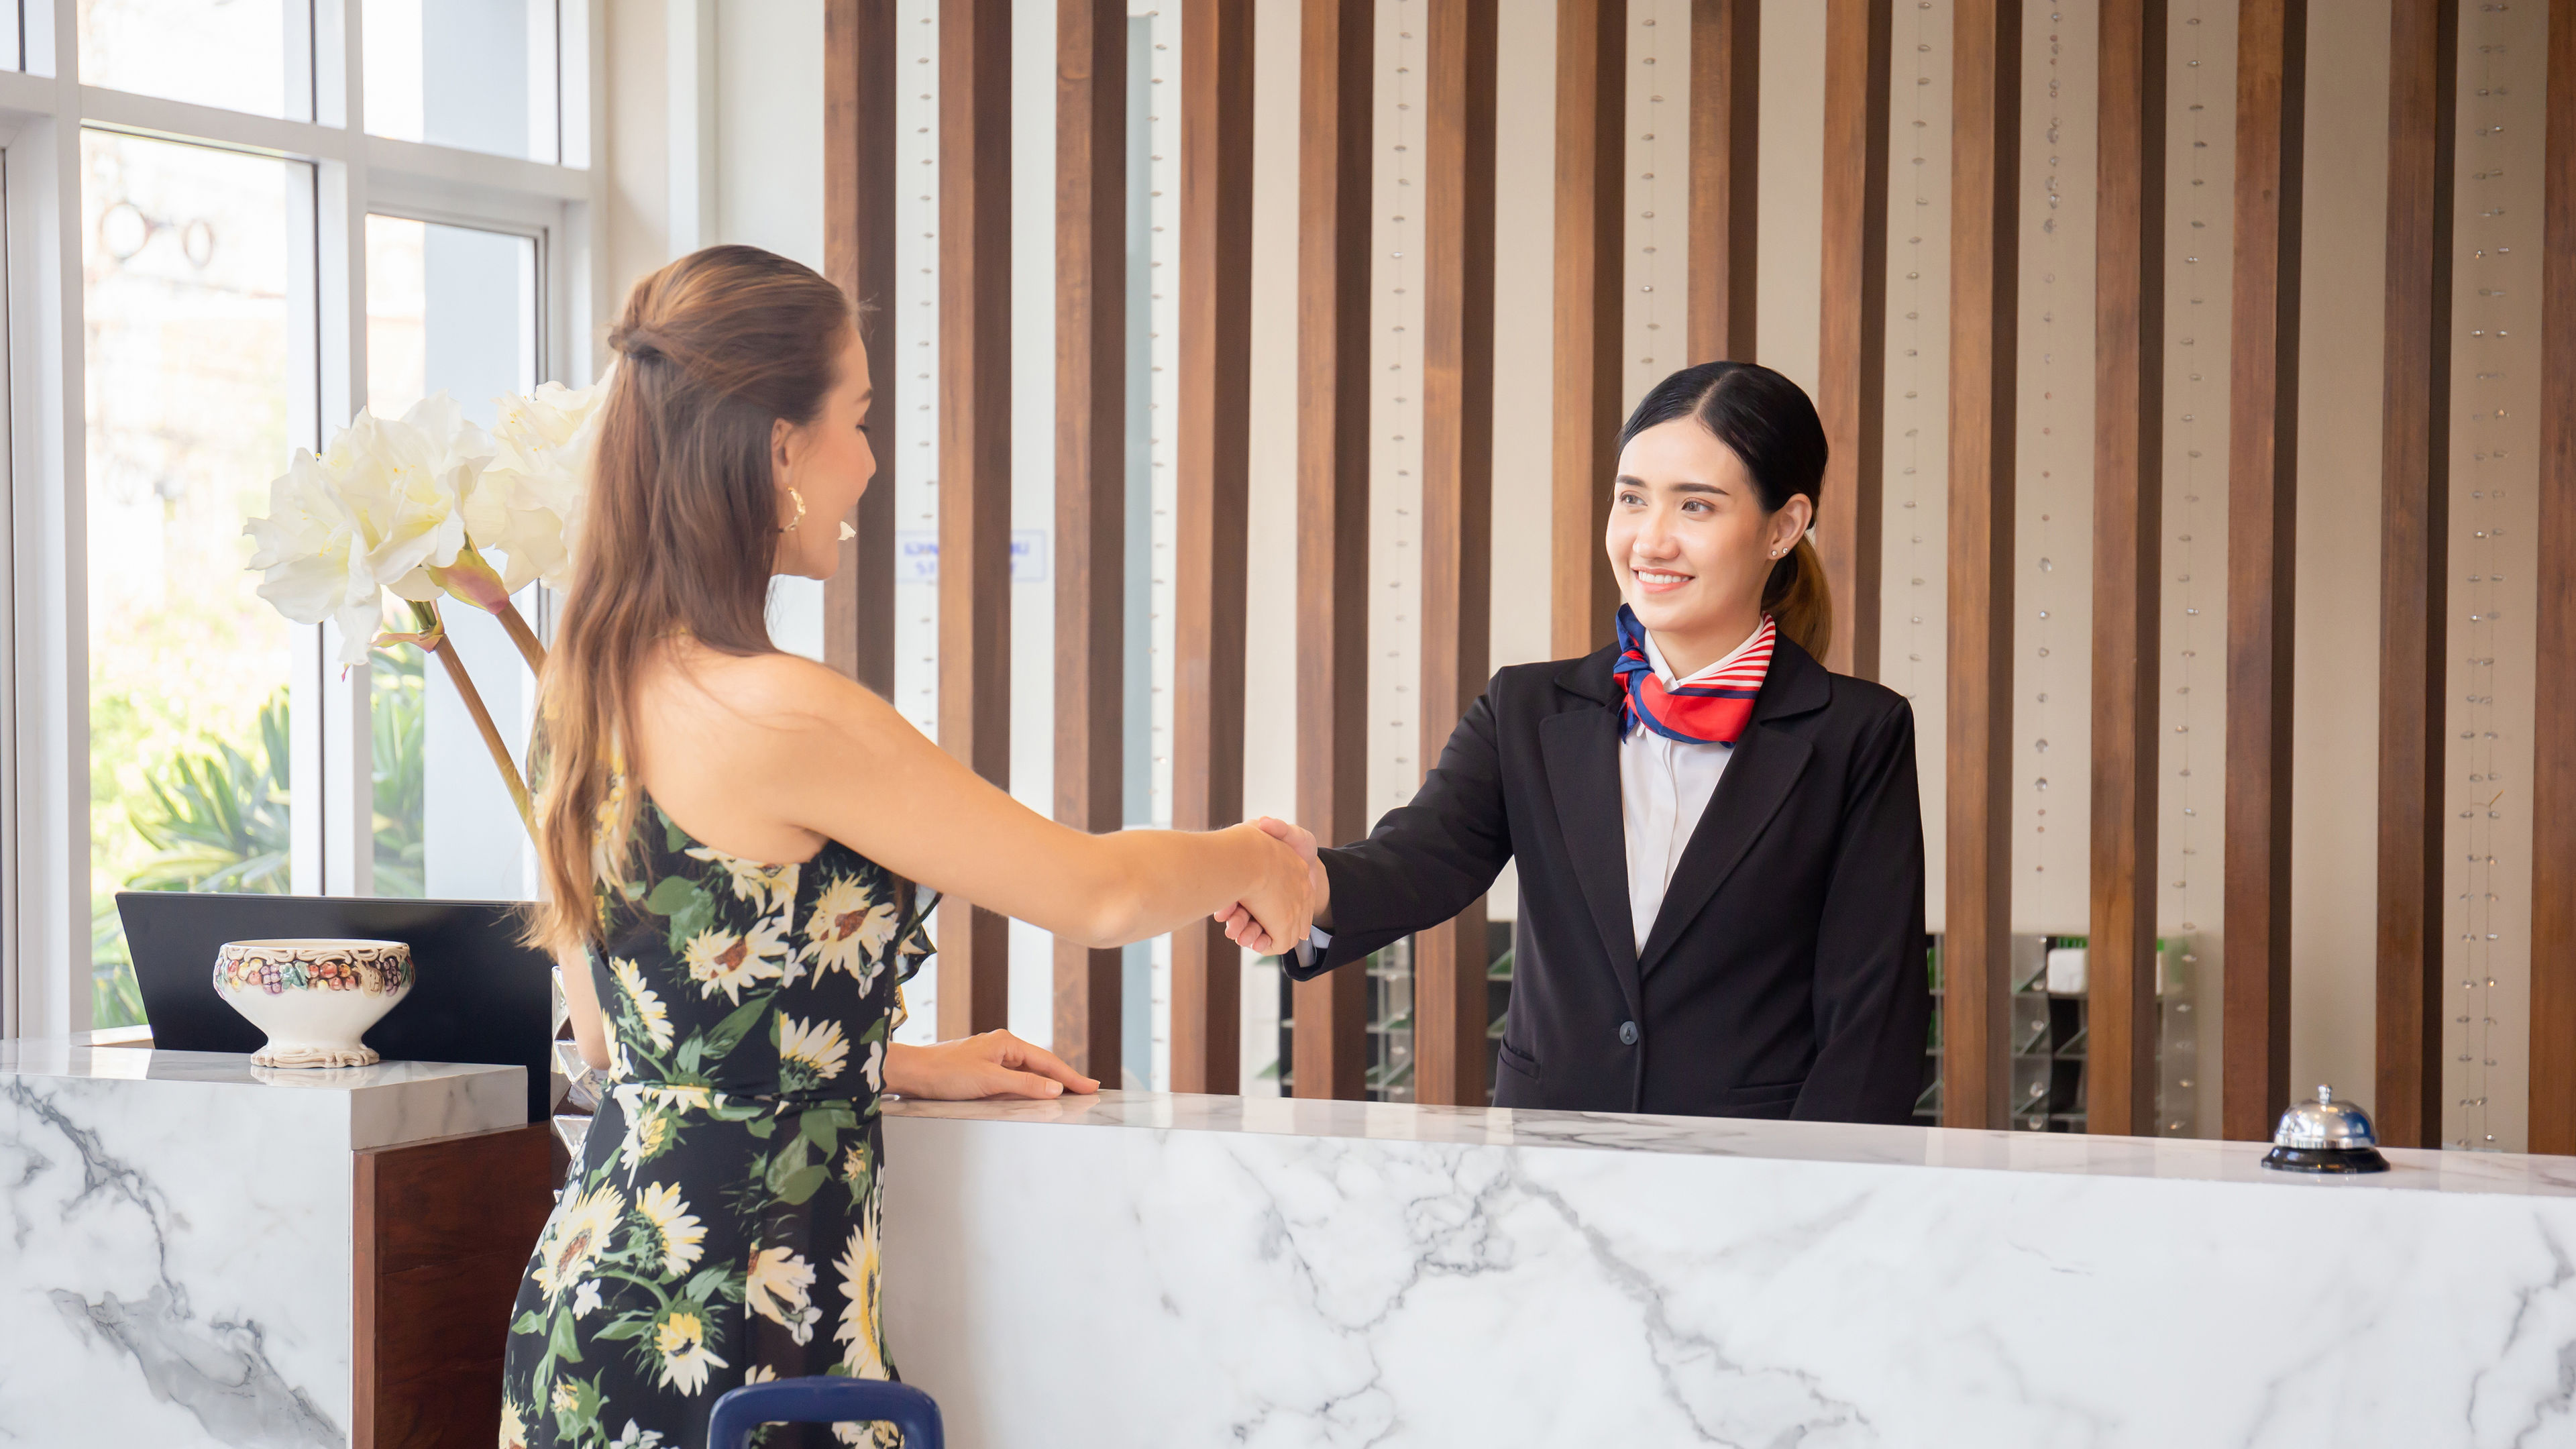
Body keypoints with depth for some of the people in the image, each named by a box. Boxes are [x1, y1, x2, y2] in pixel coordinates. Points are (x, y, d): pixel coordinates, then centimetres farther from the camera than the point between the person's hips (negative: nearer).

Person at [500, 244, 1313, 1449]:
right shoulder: (784, 717, -19)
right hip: (726, 1344, -9)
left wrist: (898, 1065, 18)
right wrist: (1252, 862, 9)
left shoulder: (589, 691, 6)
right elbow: (1099, 896, -12)